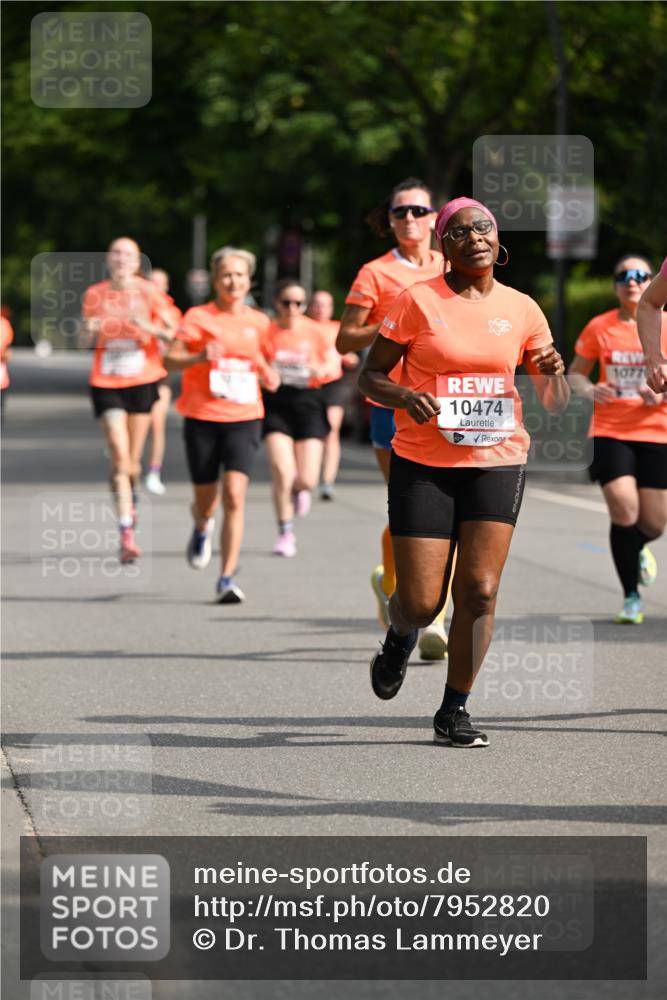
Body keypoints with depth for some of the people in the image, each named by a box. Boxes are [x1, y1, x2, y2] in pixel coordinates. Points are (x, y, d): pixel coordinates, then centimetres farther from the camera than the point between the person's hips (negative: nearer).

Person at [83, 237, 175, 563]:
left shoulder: (148, 292, -3)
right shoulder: (94, 295, 1)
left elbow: (174, 334, -3)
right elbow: (85, 340, 9)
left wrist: (149, 328, -21)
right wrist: (91, 331, -14)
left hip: (143, 380, 0)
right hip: (106, 382, 0)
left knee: (132, 460, 7)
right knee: (119, 457, -12)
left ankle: (132, 499, 40)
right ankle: (127, 535, -15)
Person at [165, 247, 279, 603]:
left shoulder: (258, 322, 8)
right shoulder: (199, 317, -3)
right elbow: (170, 359, -11)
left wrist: (266, 374, 6)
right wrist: (199, 357, -30)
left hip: (244, 418, 1)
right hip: (202, 419, -1)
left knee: (234, 496, -17)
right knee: (206, 503, 9)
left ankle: (227, 580, -13)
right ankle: (202, 529, 48)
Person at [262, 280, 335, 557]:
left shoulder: (315, 332, 2)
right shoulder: (267, 332, 0)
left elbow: (332, 366, 10)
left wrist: (322, 369, -12)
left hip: (308, 402, 1)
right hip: (277, 402, -1)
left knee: (307, 480, -6)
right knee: (282, 473, -14)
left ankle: (300, 489, 35)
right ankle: (285, 533, 3)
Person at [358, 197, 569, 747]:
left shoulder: (522, 309, 5)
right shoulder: (419, 300, -4)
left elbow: (556, 404, 9)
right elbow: (371, 375, 0)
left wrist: (554, 372, -13)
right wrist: (405, 397, -20)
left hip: (498, 460, 2)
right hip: (423, 465, -2)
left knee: (479, 591, -9)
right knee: (421, 603, -5)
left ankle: (455, 710, 7)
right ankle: (400, 639, 33)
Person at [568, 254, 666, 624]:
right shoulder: (599, 328, 2)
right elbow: (575, 373, 11)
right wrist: (589, 390, -10)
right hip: (609, 432, -1)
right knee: (624, 513, -17)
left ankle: (637, 550, 42)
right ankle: (631, 598, -1)